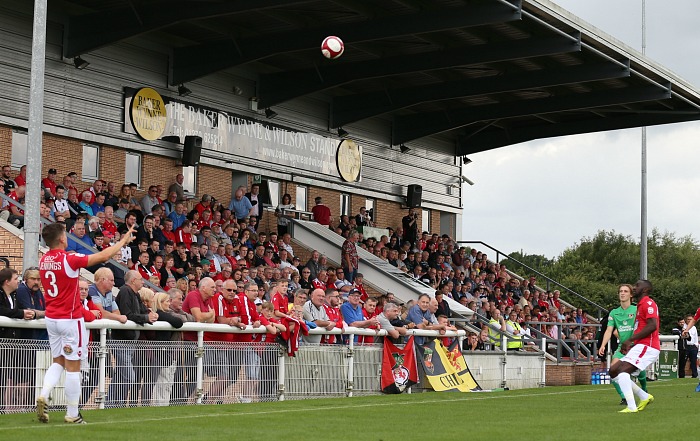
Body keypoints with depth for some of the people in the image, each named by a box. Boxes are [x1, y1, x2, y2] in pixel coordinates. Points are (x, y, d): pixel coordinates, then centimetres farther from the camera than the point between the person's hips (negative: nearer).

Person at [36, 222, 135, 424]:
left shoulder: (43, 261, 3)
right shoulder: (69, 259, -18)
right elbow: (103, 256, -13)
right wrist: (123, 241, 1)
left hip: (51, 318, 7)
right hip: (70, 319, -7)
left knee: (58, 362, 18)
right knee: (73, 367, 1)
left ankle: (43, 396, -5)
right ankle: (72, 414, 5)